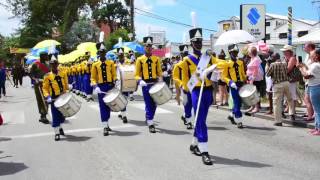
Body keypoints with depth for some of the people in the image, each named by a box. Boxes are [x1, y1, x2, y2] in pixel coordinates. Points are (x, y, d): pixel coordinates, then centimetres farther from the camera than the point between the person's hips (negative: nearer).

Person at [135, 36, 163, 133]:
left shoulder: (156, 59, 7)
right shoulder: (140, 59, 1)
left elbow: (159, 72, 11)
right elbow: (137, 74, 1)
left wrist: (160, 81, -6)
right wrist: (140, 81, -17)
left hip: (155, 84, 3)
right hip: (146, 85, -3)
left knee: (154, 105, 10)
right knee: (148, 105, -4)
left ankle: (148, 119, 33)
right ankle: (150, 124, 2)